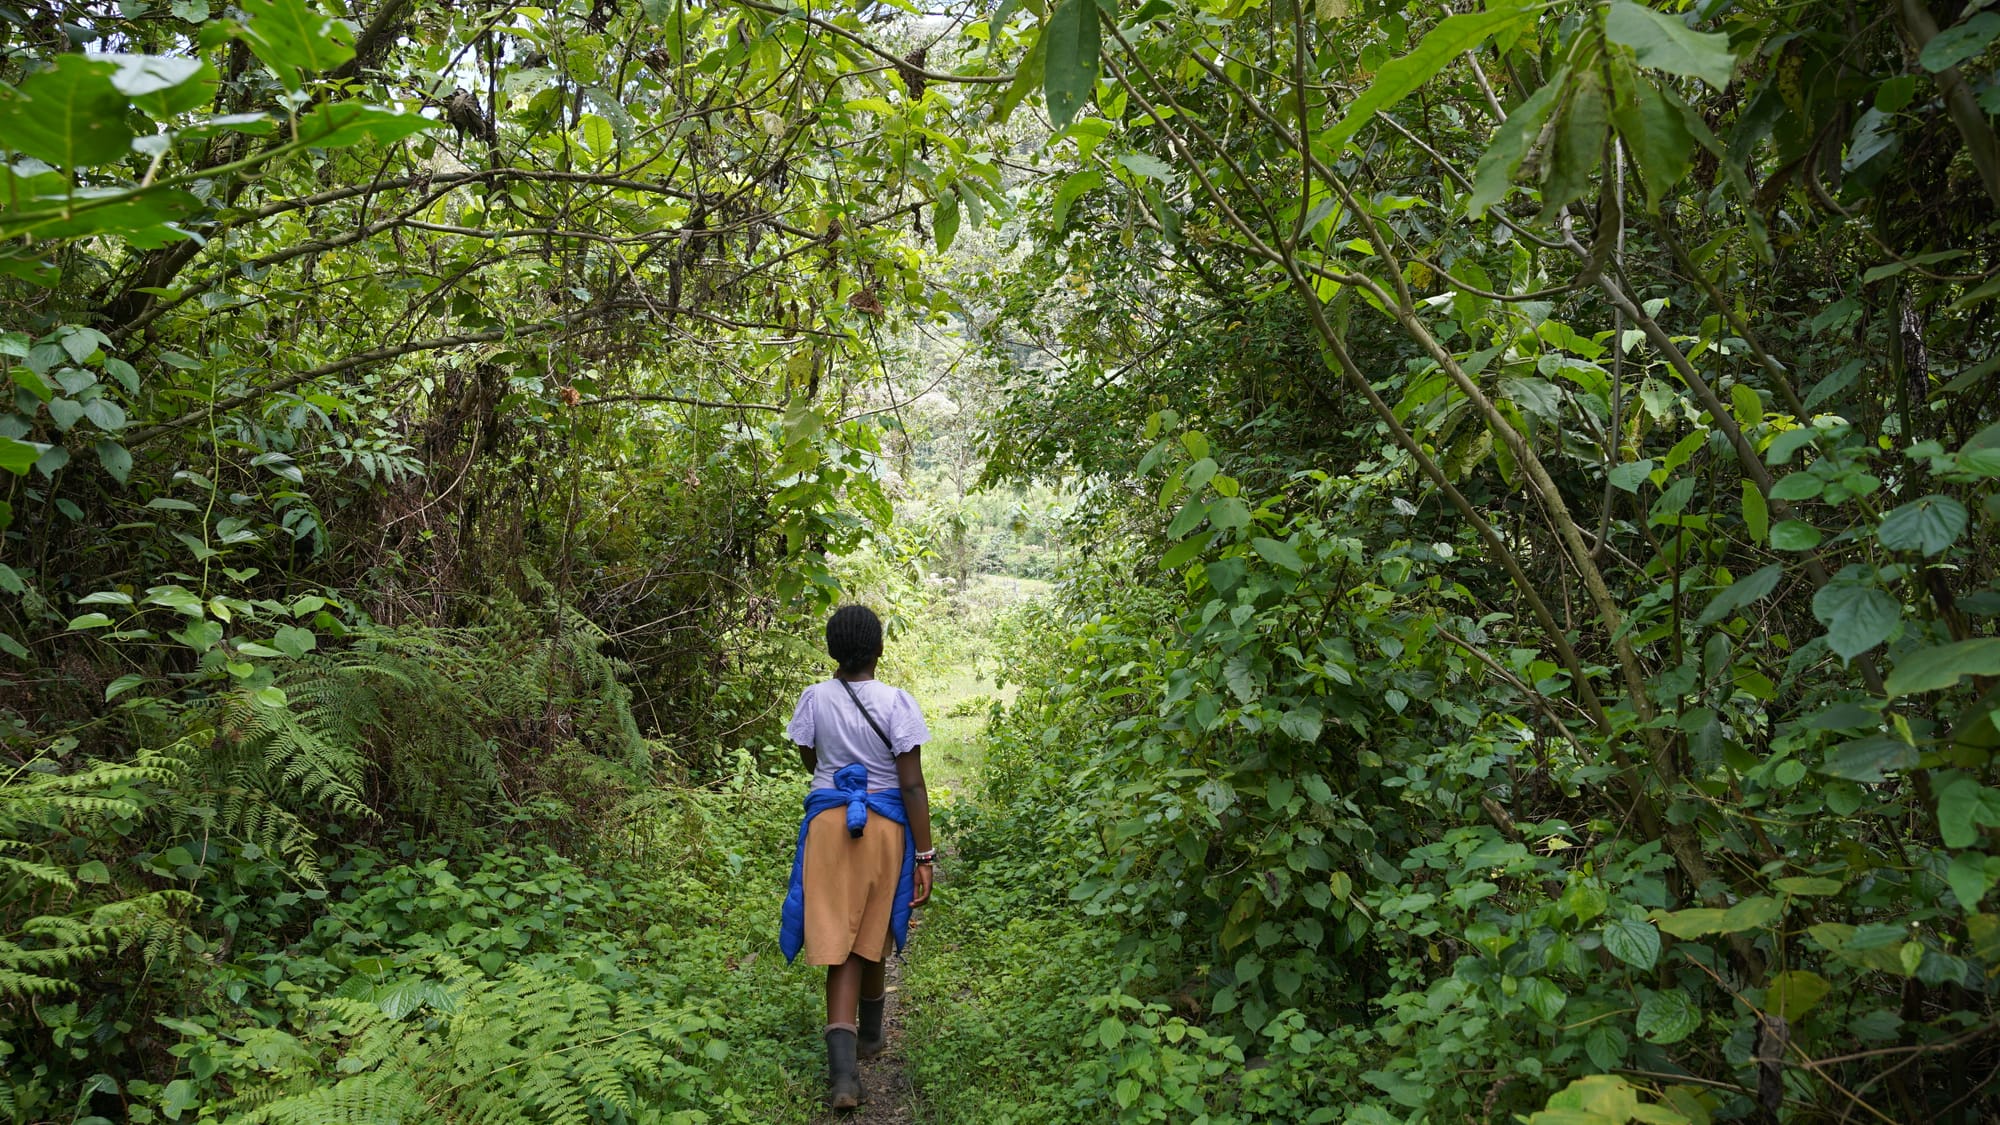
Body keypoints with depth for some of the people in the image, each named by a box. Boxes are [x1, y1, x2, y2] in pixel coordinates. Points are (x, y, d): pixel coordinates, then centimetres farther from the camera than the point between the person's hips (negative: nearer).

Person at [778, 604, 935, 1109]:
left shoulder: (815, 698, -3)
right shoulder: (898, 703, -10)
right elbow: (912, 785, -12)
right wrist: (924, 856, -7)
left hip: (829, 823, 1)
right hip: (884, 827, 0)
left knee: (838, 942, 1)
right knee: (871, 938, 18)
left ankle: (844, 1071, -12)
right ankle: (869, 1036, 40)